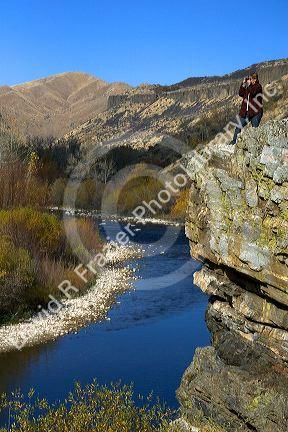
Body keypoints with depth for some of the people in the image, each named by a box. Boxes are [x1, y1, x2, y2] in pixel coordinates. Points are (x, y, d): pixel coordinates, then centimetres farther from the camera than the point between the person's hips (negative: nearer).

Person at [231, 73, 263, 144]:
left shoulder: (258, 86, -2)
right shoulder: (247, 86, 16)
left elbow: (252, 93, -19)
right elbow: (241, 94, 6)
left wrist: (249, 84, -8)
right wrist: (243, 84, 1)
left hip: (255, 112, -6)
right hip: (245, 112, 6)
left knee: (255, 129, -4)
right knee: (238, 127, 0)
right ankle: (234, 141, 5)